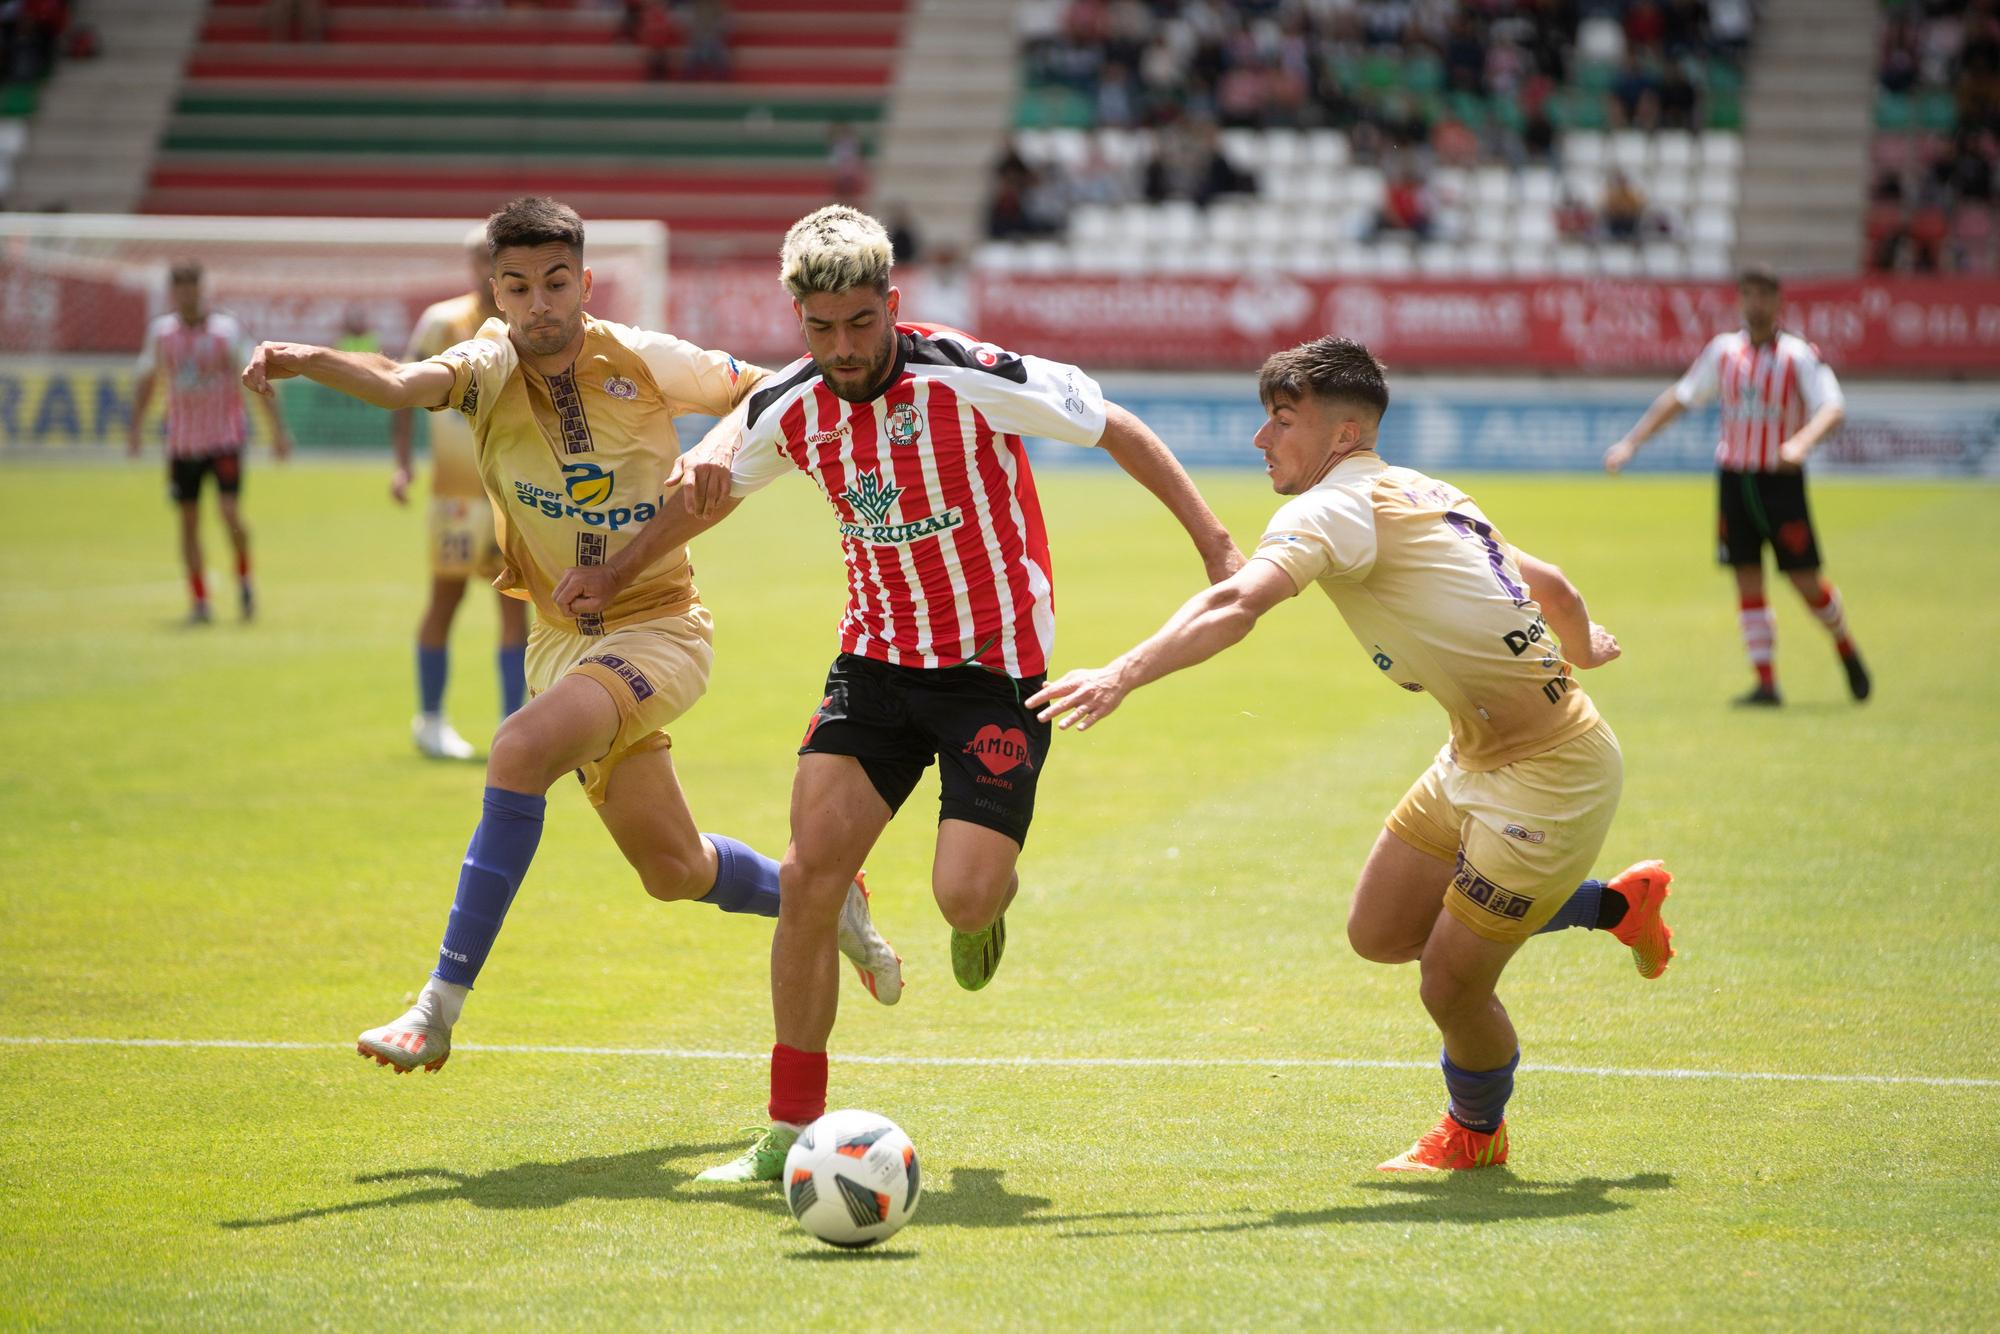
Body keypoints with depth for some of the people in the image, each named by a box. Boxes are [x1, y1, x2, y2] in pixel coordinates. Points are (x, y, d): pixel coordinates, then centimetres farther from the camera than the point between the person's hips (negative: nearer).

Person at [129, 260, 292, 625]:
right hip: (182, 441, 3)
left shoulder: (226, 330, -8)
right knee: (189, 520, 2)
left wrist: (278, 430, -11)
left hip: (225, 439, -3)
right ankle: (198, 601, 11)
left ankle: (244, 578, 11)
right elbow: (147, 383, 16)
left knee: (230, 512, -14)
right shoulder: (161, 332, 3)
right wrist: (134, 430, 14)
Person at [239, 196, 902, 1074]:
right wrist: (307, 360, -53)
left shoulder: (641, 361, -11)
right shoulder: (492, 367, -11)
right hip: (563, 638, 4)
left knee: (523, 748, -31)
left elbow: (758, 392, 9)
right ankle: (828, 900, 45)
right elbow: (403, 383, -35)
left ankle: (442, 1005, -26)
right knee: (674, 872, 13)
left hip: (659, 631, -4)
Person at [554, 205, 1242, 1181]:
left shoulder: (974, 379, -18)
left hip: (995, 664, -4)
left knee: (963, 898, -17)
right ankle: (790, 1131, 1)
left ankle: (991, 898, 25)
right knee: (809, 875, -11)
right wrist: (614, 573, 27)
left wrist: (1213, 543, -6)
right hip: (876, 656, 4)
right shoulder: (788, 411, -4)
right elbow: (713, 484, 19)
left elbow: (1115, 430, -6)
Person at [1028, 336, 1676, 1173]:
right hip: (1477, 757, 10)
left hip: (1551, 775, -10)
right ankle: (1616, 906, 31)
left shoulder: (1334, 508, -18)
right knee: (1379, 933, 14)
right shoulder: (1419, 494, 10)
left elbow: (1235, 607, -36)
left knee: (1449, 986, -2)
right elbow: (1550, 585, 22)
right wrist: (1582, 647, 44)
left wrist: (1119, 677, -45)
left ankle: (1475, 1133, 28)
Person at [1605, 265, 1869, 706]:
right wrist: (1631, 442, 10)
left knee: (1806, 581, -2)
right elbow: (1679, 397, 15)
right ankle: (1766, 682, 3)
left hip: (1781, 481, -3)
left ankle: (1846, 650, 25)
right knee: (1748, 583, 0)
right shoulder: (1723, 351, 6)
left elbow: (1833, 408, -18)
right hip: (1734, 478, 3)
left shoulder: (1799, 355, -7)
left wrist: (1801, 442, -37)